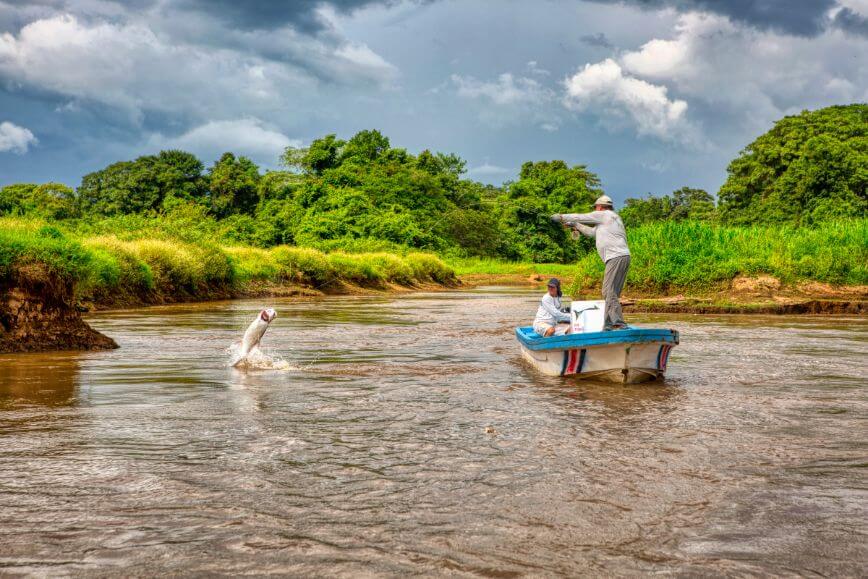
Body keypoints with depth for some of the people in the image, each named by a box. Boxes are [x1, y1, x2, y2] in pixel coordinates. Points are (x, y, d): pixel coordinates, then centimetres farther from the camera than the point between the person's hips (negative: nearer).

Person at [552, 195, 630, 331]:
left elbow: (580, 217, 8)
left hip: (616, 257, -10)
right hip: (623, 258, 10)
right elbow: (592, 232, 37)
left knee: (609, 292, -13)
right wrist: (575, 226, 42)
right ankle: (608, 324, 10)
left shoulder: (604, 215, 0)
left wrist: (562, 217, 21)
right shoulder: (612, 218, 28)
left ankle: (619, 325, -20)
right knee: (611, 293, 10)